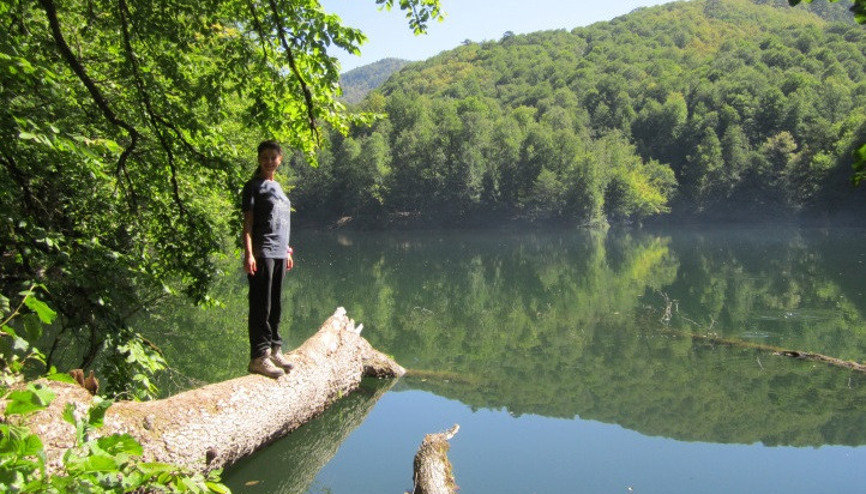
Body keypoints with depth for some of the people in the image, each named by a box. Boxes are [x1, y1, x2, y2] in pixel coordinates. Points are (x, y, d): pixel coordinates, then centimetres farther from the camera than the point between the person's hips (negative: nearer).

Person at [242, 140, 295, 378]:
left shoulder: (277, 187, 21)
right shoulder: (254, 186, -2)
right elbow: (247, 222, -8)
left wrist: (287, 250, 23)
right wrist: (248, 254, -18)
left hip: (279, 253, 7)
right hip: (261, 253, -7)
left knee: (275, 305, 11)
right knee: (261, 305, -7)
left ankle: (274, 349, 19)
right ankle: (259, 356, -6)